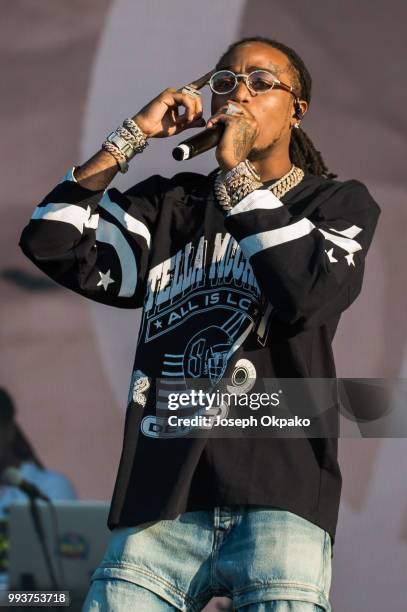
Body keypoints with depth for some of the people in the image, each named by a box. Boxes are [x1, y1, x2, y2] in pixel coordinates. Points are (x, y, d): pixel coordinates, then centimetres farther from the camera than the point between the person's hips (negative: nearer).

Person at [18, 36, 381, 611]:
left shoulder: (339, 202, 12)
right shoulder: (171, 202, 20)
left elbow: (311, 297, -9)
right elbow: (51, 243, 9)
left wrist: (238, 176, -4)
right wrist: (131, 138, 6)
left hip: (278, 501, -2)